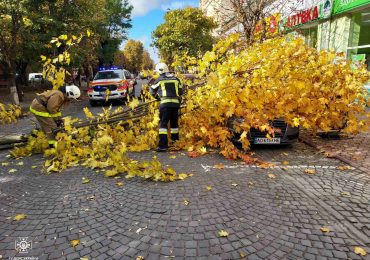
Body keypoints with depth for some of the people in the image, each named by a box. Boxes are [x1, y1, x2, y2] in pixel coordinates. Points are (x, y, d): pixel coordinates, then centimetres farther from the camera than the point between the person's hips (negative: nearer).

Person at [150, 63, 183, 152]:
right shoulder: (176, 79, 13)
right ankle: (175, 141, 30)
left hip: (165, 103, -4)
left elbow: (152, 91, 13)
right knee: (174, 123, 18)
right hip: (175, 103, 4)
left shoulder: (159, 80, 3)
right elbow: (180, 91, 19)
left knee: (163, 123, -4)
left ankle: (163, 145, -12)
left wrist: (158, 97, 30)